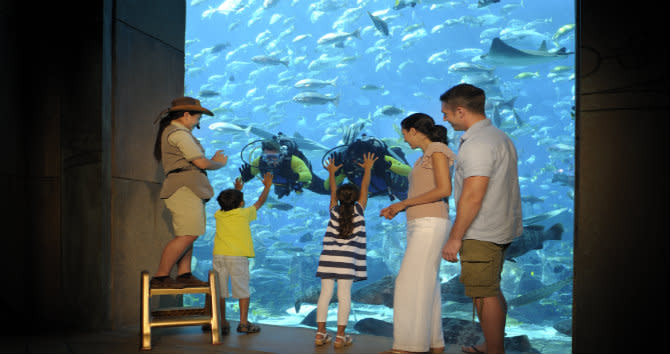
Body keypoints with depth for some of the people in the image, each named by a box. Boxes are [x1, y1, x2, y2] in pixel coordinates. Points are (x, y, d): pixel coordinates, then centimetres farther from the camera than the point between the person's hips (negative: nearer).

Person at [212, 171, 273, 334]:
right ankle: (243, 323, 3)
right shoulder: (244, 213, 0)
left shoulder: (219, 214, 10)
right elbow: (260, 202, 15)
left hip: (219, 255, 4)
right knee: (243, 290, 4)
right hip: (237, 256, -4)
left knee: (220, 291, 6)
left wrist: (237, 190, 47)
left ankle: (222, 323, 9)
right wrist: (267, 186, 30)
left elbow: (228, 205, 33)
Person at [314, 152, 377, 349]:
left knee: (325, 293, 3)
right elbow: (364, 188, 16)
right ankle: (340, 336, -3)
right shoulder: (358, 210, 6)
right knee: (344, 296, -3)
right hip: (347, 259, -3)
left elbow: (333, 192, 26)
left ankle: (320, 333, 4)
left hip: (328, 257, 3)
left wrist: (332, 173, 39)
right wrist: (367, 169, 28)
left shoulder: (335, 210, 11)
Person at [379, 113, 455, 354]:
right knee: (427, 284, 8)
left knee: (411, 282, -12)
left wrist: (403, 203, -13)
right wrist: (398, 208, 10)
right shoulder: (426, 158, 21)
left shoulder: (438, 150, -6)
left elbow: (444, 190, -17)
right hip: (420, 225, 10)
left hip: (430, 224, -10)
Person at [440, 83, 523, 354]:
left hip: (481, 234, -11)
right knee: (492, 291, 19)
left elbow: (473, 196, -23)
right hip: (501, 230, 11)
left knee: (484, 295, -4)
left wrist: (455, 238, -18)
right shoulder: (500, 137, 14)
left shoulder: (476, 144, -18)